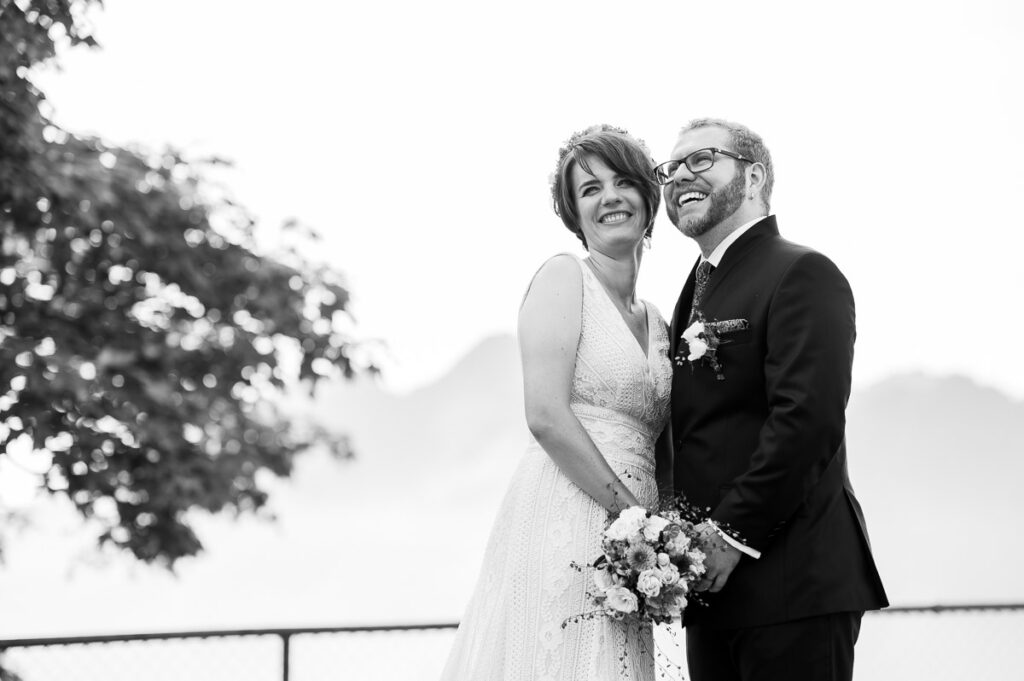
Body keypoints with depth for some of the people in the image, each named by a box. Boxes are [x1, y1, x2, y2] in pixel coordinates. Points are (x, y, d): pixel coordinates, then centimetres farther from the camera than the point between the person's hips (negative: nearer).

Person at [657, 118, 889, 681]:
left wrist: (734, 534, -19)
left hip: (791, 578, -8)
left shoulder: (803, 274, -8)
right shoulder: (697, 292, 20)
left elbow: (808, 419, -19)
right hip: (712, 582, 8)